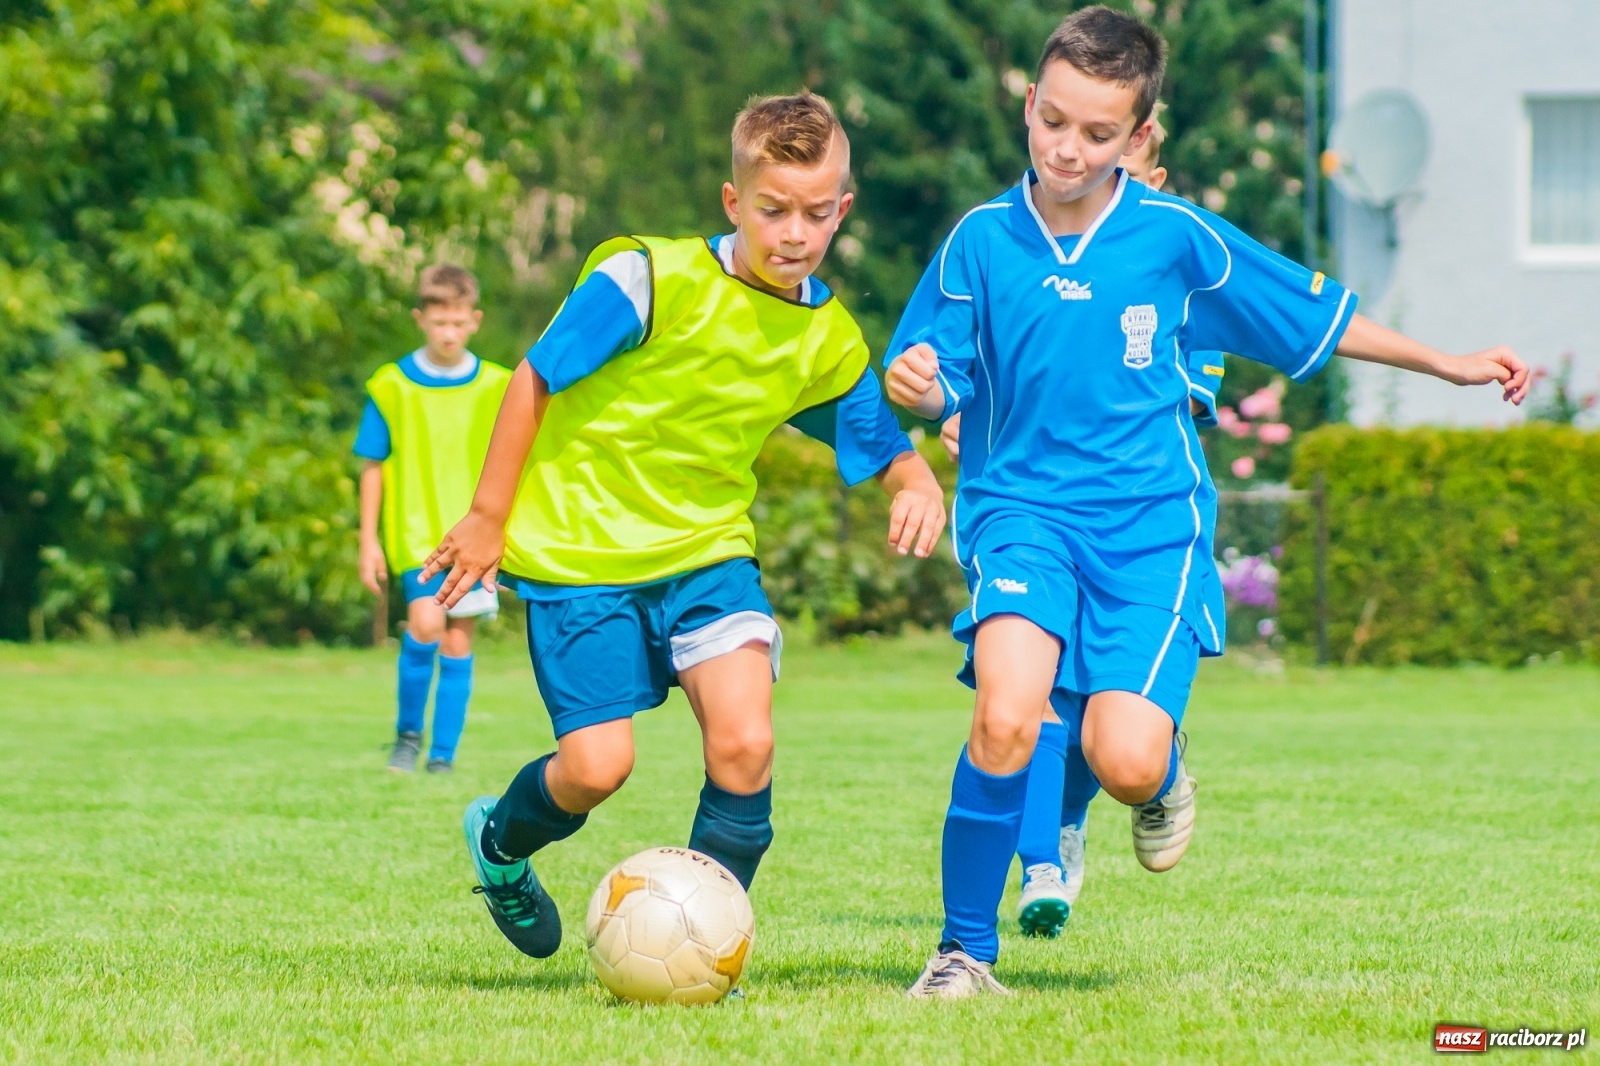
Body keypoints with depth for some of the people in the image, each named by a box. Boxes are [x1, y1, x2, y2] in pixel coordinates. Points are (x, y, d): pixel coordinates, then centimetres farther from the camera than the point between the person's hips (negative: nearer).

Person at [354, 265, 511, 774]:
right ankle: (408, 732, 0)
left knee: (457, 641, 0)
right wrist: (369, 540, 2)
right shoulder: (392, 386, 1)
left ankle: (443, 753, 9)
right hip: (414, 534, -2)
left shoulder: (495, 388, 4)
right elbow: (372, 466, 5)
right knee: (426, 622, -20)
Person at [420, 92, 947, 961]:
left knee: (744, 742, -18)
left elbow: (881, 445, 13)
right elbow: (537, 378, -9)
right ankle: (500, 841, 27)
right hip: (580, 552, -4)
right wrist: (489, 516, -4)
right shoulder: (649, 283, -17)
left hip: (706, 547, 4)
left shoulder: (827, 340, 0)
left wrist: (915, 483, -12)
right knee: (597, 767, -9)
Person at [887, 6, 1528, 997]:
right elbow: (937, 385, 6)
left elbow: (1315, 315, 11)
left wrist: (1451, 364, 15)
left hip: (1151, 525, 0)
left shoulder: (1175, 236, -1)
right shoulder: (982, 239, 0)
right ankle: (964, 952, -9)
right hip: (1022, 510, 0)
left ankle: (1163, 766, 24)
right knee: (1006, 719, -27)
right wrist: (914, 386, -19)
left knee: (1126, 764, -17)